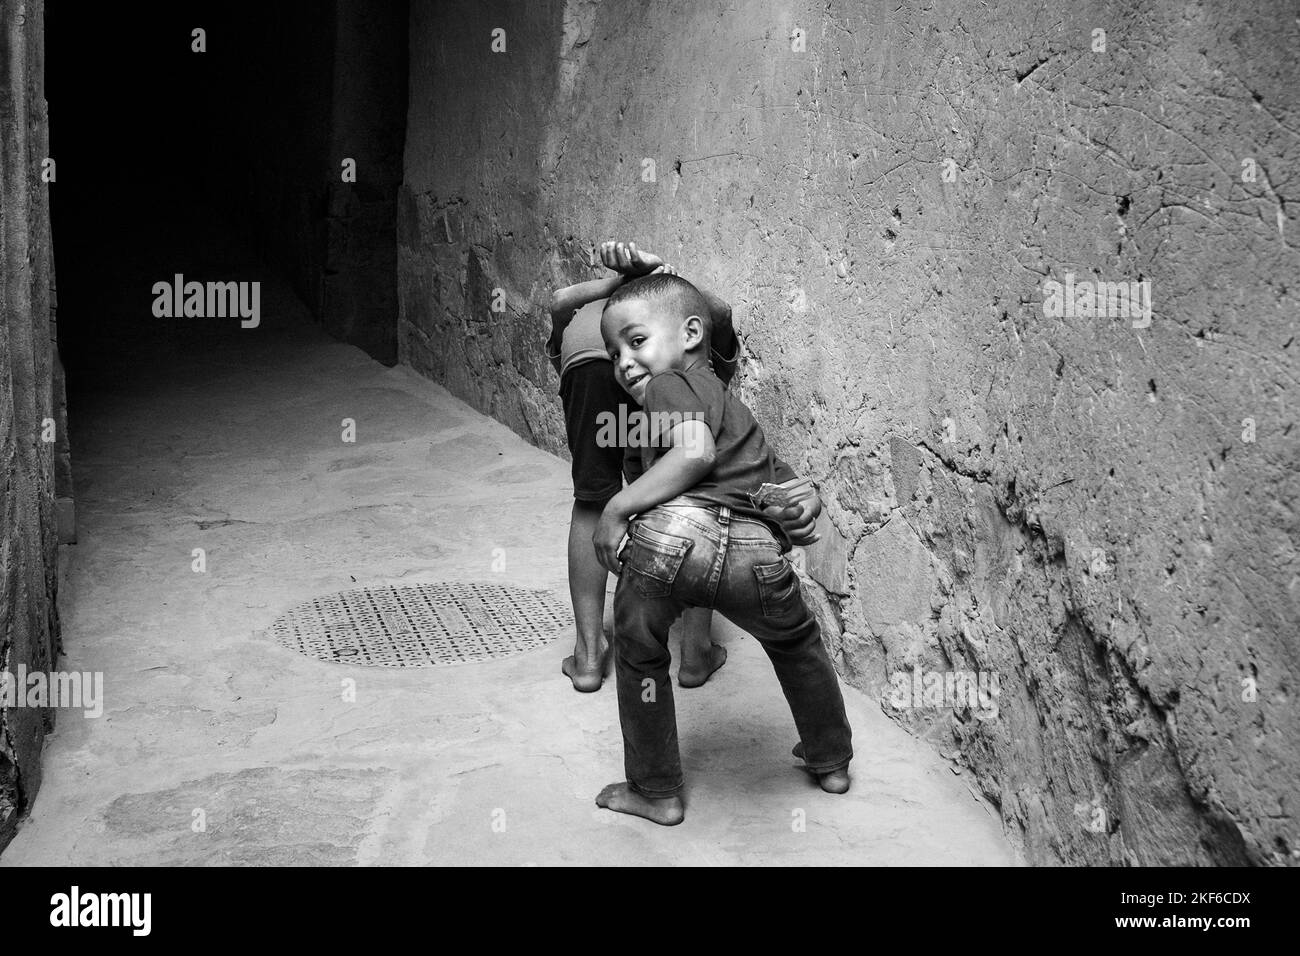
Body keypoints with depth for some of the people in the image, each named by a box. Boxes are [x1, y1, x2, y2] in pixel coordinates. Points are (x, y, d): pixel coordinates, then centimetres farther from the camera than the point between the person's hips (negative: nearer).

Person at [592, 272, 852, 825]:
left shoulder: (672, 383, 11)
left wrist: (616, 509, -7)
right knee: (796, 644, 34)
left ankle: (656, 794, 30)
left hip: (672, 534, -6)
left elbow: (696, 451, -11)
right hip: (754, 551, 6)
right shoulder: (730, 403, 35)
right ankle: (831, 761, 49)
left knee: (639, 657, 21)